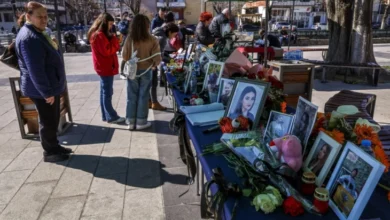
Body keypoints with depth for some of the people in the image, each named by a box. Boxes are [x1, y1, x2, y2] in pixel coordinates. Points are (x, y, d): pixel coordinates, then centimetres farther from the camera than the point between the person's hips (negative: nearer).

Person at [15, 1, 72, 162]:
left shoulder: (38, 33, 14)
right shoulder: (28, 37, -21)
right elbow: (35, 69, -25)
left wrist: (51, 88, 22)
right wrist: (46, 92, -24)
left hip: (51, 86, 10)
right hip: (41, 90, -10)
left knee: (53, 120, 18)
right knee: (47, 121, 2)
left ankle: (54, 146, 32)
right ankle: (49, 153, 17)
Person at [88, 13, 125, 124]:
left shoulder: (100, 34, 16)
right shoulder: (99, 35, -16)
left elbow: (108, 48, 16)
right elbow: (107, 51, -21)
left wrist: (114, 40, 1)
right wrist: (115, 40, -12)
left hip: (104, 67, 10)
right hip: (106, 67, -10)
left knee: (105, 92, 13)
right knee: (107, 93, -4)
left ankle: (106, 115, 20)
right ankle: (111, 117, 3)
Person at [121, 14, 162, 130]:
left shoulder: (129, 39, -9)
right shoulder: (152, 40, -13)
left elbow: (125, 57, -2)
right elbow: (157, 58, -13)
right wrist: (154, 64, 7)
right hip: (146, 71, -1)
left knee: (132, 96, 12)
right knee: (143, 96, 9)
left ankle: (131, 122, 20)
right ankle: (141, 122, 17)